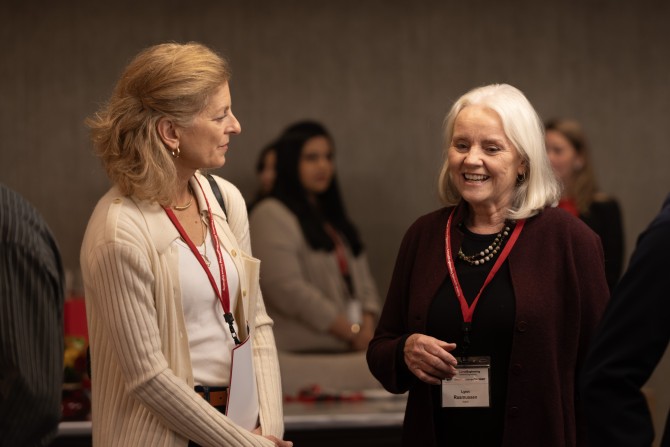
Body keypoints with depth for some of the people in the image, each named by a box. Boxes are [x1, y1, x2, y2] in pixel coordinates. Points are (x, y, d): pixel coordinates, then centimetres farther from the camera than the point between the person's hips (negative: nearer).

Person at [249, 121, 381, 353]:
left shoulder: (335, 219, 22)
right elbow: (288, 290, -14)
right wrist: (352, 333, -11)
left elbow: (363, 280, 16)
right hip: (306, 351, -7)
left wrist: (367, 330, -4)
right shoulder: (270, 216, -3)